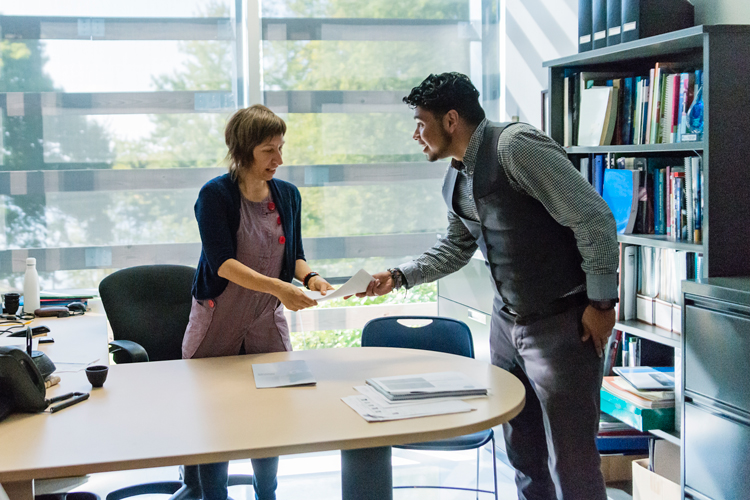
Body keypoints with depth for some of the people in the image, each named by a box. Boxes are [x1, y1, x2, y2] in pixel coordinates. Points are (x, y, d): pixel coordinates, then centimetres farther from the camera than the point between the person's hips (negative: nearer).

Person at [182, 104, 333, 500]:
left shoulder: (288, 195, 2)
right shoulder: (215, 195, -15)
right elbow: (222, 263, -23)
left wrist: (309, 276, -13)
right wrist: (277, 287, -35)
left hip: (267, 323, 4)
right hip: (218, 323, -4)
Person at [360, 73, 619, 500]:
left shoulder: (516, 146, -19)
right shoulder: (455, 180, 9)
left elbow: (593, 217, -20)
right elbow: (456, 248, 25)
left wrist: (602, 302, -17)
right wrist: (399, 277, 14)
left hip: (563, 323, -9)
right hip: (508, 321, 9)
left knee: (571, 462, -3)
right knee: (522, 451, 18)